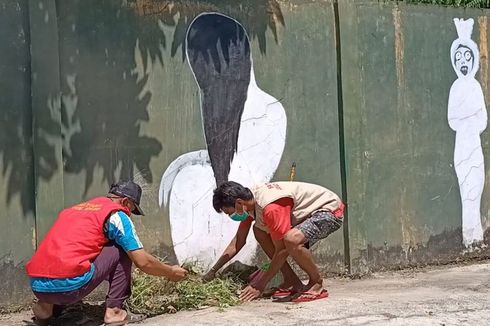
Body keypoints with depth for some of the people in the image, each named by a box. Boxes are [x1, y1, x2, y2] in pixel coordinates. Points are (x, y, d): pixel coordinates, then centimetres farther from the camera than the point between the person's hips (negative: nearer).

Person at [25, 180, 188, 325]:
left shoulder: (73, 210, 26)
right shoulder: (116, 214, 5)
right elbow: (142, 262, 4)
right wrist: (170, 272, 22)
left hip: (36, 287, 7)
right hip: (69, 287, -7)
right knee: (122, 251, 11)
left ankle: (46, 306, 16)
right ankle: (114, 311, 7)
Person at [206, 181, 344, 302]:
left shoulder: (271, 208, -32)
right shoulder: (249, 200, -4)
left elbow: (282, 250, -26)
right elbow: (239, 240, 8)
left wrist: (260, 285, -18)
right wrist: (212, 271, 8)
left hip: (330, 211, -10)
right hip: (309, 212, 10)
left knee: (291, 239, -35)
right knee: (260, 232, 2)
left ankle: (317, 285, -10)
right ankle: (292, 283, 5)